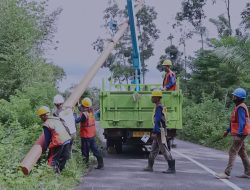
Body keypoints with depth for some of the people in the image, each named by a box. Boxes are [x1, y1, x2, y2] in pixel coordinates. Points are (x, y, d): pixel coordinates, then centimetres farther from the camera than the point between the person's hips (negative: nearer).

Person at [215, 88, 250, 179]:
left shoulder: (241, 108, -17)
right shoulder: (238, 107, 15)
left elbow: (242, 122, -25)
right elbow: (234, 121, 22)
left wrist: (239, 133, -31)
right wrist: (228, 130, 23)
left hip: (239, 134, -10)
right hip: (238, 133, 10)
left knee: (232, 152, -10)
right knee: (242, 153, 14)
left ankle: (227, 173, -9)